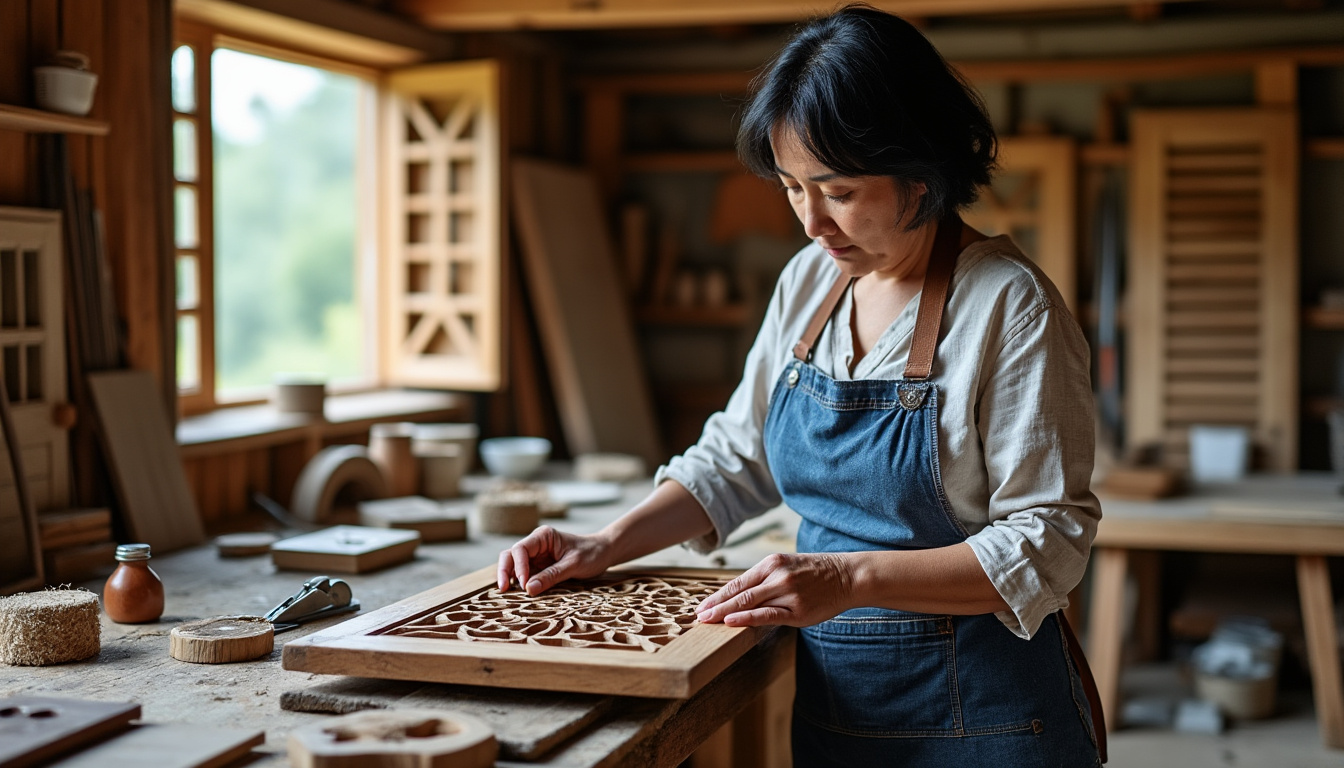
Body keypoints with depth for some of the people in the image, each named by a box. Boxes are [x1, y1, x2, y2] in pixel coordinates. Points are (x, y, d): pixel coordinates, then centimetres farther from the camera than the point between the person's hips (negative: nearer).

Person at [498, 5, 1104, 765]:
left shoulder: (1012, 307, -17)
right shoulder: (810, 281, 3)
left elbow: (1047, 542, -19)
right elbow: (737, 459, 12)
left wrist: (852, 577, -29)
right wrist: (609, 546, -1)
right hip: (830, 698, 6)